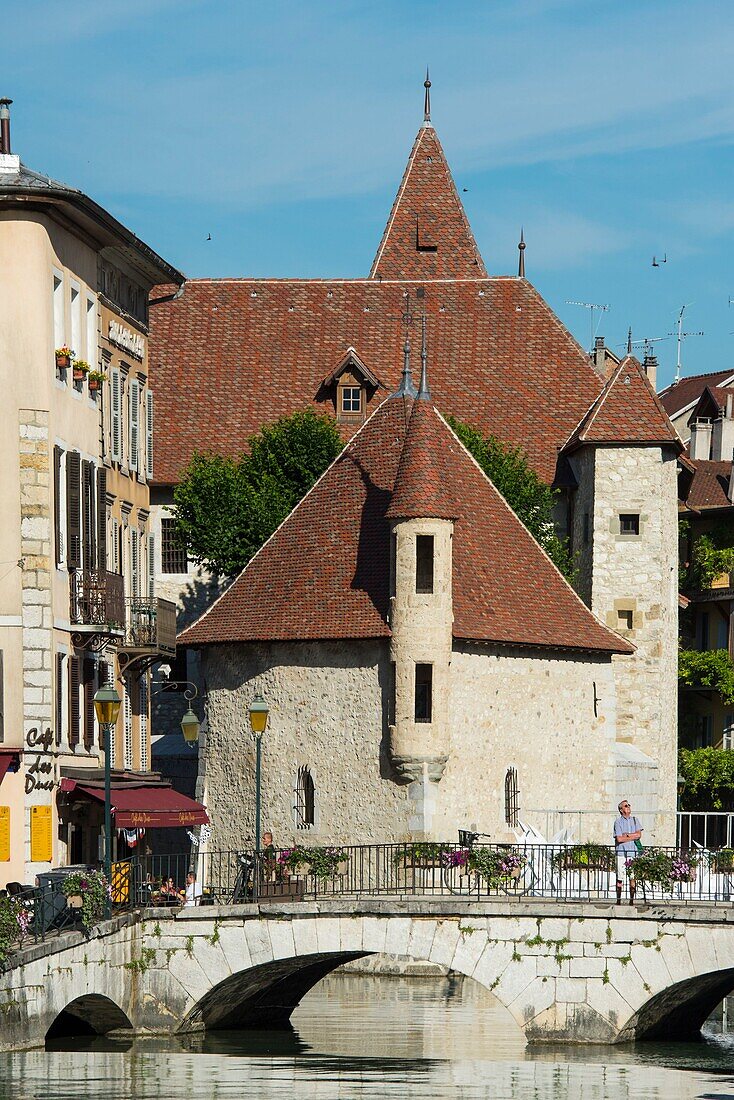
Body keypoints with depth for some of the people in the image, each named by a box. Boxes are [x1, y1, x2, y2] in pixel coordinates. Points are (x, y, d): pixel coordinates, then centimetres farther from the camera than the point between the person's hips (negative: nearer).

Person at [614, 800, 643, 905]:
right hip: (621, 852, -3)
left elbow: (639, 834, 3)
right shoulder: (618, 822, 2)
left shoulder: (634, 820, 15)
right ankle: (618, 899, 4)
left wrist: (627, 835, -5)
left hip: (633, 852, 3)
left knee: (633, 877, 0)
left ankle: (632, 899, 4)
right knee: (620, 878, -3)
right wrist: (633, 837, -3)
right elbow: (619, 839, -9)